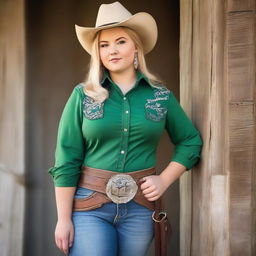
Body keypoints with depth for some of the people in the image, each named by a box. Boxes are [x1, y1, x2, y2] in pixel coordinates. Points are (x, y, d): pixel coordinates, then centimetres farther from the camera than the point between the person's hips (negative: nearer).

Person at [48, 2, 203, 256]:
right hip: (89, 204, -2)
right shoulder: (83, 95, -2)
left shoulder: (161, 95, 3)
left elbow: (190, 141, 13)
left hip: (140, 205, 2)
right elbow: (67, 159, -4)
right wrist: (64, 219, -6)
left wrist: (164, 180, 0)